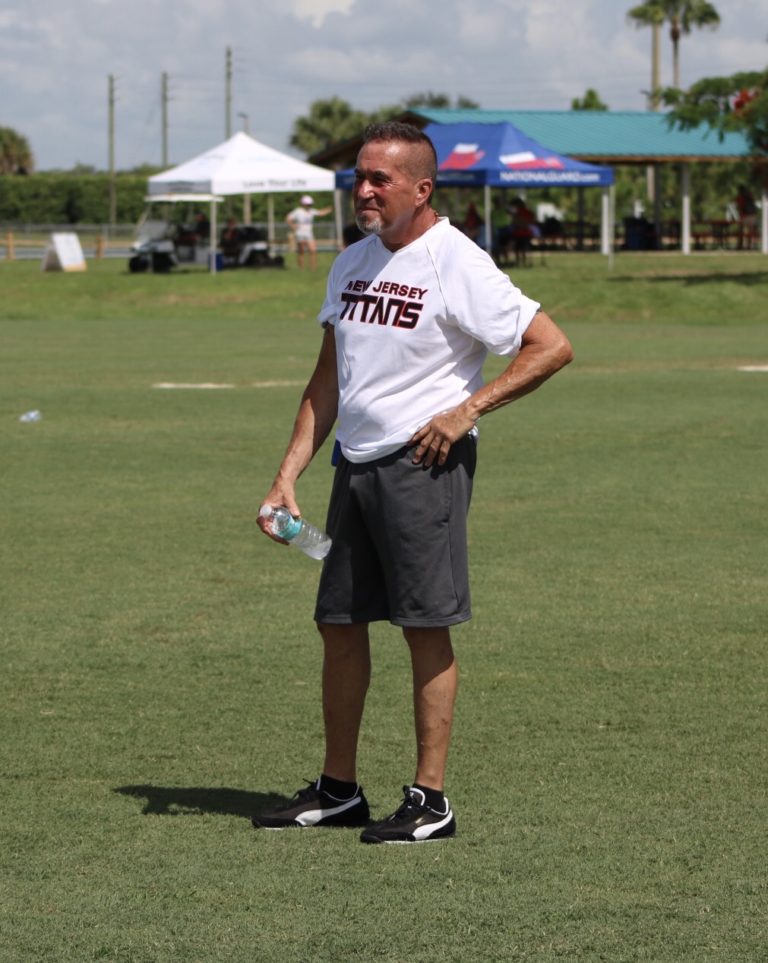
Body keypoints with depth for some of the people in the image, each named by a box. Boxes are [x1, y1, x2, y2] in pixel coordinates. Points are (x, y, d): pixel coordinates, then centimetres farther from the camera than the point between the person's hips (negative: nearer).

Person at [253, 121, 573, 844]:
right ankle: (338, 790, 22)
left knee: (426, 627, -5)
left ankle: (430, 800, 1)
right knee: (337, 622, 10)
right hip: (356, 462, 8)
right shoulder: (351, 264, 13)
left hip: (424, 463, -8)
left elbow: (551, 347, -11)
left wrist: (467, 409, -15)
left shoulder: (457, 264, -10)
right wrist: (287, 477, 11)